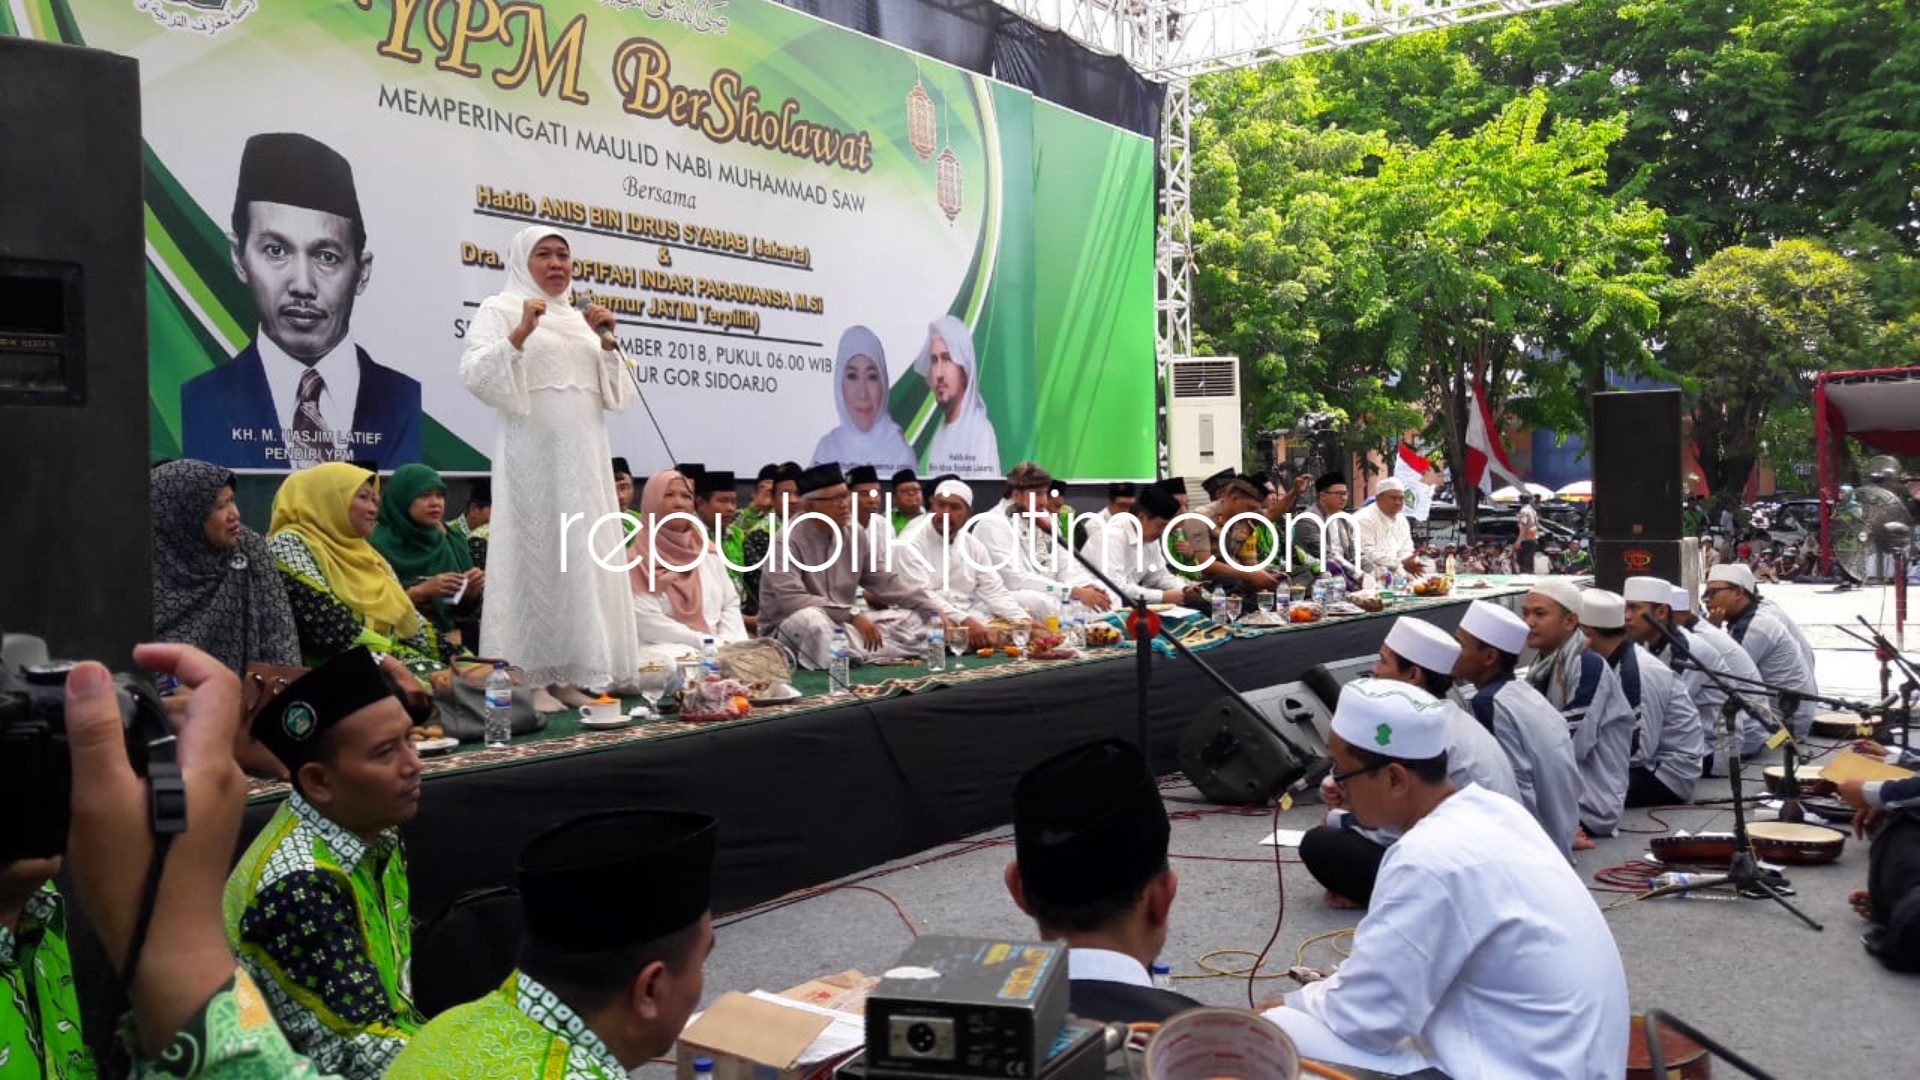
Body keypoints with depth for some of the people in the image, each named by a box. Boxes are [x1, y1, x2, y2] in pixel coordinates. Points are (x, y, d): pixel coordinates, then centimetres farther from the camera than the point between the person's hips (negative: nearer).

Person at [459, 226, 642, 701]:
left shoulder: (583, 320, 19)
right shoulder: (500, 309, 4)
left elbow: (616, 397, 15)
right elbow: (475, 377, -10)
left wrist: (607, 343, 1)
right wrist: (520, 334, -21)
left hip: (583, 457, 6)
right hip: (532, 456, -6)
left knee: (585, 555, 2)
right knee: (533, 553, -7)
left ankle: (570, 672, 7)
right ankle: (525, 678, -4)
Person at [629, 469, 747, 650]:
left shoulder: (708, 550, 14)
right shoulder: (637, 560, -1)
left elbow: (730, 604, 12)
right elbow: (649, 623, -10)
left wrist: (727, 643, -7)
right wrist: (708, 642, -15)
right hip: (666, 653, -4)